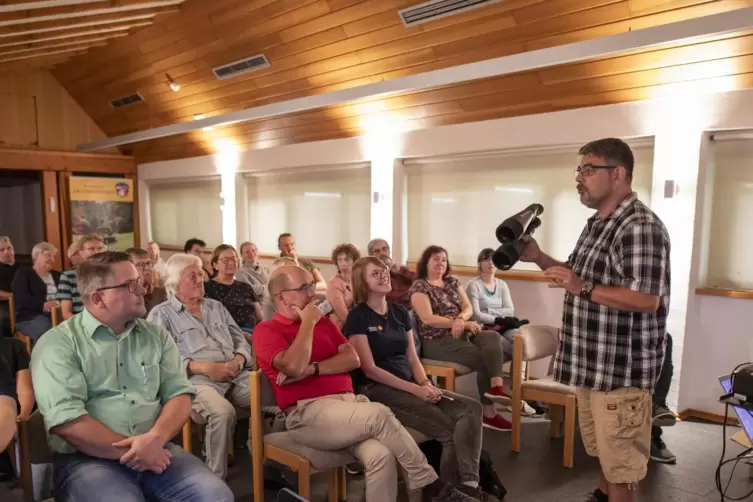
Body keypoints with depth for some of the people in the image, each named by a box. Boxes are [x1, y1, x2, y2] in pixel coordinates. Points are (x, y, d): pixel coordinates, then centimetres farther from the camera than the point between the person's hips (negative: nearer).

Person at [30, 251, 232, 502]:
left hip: (155, 450, 4)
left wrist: (156, 437, -14)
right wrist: (131, 451, -13)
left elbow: (178, 394, 5)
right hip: (88, 458, -3)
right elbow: (66, 420, -12)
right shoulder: (58, 344, -2)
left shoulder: (157, 336, 11)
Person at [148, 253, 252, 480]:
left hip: (236, 375, 5)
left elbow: (241, 340, 19)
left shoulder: (216, 307, 23)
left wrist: (238, 360, -4)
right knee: (223, 412, -36)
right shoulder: (161, 314, 6)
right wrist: (205, 367, -16)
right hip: (196, 379, -5)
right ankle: (216, 479, -18)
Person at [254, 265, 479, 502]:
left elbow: (352, 359, 7)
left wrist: (312, 369, -8)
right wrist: (308, 322, -5)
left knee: (381, 456, -27)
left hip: (349, 400, 5)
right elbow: (294, 367, -17)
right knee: (379, 414, -29)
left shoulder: (324, 321, 21)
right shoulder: (266, 330, 3)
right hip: (308, 413, -5)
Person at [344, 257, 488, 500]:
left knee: (472, 408, -15)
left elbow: (412, 359, 14)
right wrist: (416, 389, -17)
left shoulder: (400, 312, 14)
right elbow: (370, 370, -12)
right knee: (448, 428, -24)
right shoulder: (358, 317, -6)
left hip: (410, 386, 7)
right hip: (378, 390, -7)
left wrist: (426, 384, -8)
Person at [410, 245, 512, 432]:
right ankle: (488, 412, -11)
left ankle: (497, 386, -40)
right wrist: (459, 323, -18)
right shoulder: (419, 286, -3)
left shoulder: (452, 282, 17)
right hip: (437, 341, -6)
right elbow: (428, 318, -15)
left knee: (493, 337, -23)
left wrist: (461, 319, -17)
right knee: (483, 359, -22)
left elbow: (468, 307, 8)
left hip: (461, 333, 6)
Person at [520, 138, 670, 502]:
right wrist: (539, 258, 6)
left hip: (622, 368, -9)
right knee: (603, 449, 25)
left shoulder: (640, 226, -20)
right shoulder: (597, 223, 11)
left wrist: (583, 288, -28)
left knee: (620, 458, 8)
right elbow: (584, 277, 20)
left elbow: (647, 299, -27)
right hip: (592, 363, 10)